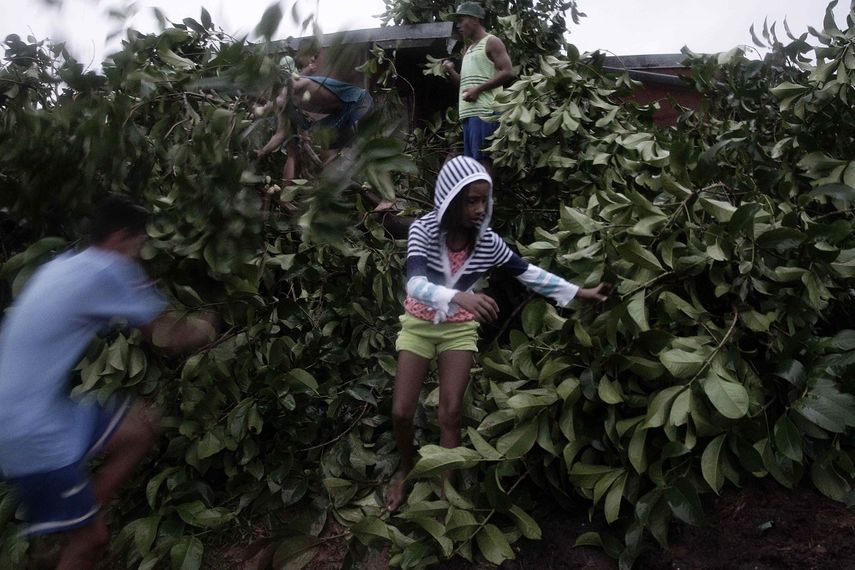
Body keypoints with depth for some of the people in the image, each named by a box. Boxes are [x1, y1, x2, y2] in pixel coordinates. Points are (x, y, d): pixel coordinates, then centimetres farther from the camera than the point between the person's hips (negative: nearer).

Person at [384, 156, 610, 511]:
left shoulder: (487, 241, -14)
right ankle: (406, 469, 29)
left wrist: (580, 293, -5)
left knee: (450, 415, -4)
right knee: (401, 412, -1)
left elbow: (529, 273, -3)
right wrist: (460, 297, -55)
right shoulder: (423, 231, -23)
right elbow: (416, 285, -36)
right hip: (419, 325, -1)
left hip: (459, 328, 1)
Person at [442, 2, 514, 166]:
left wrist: (478, 90, -15)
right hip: (468, 112, 8)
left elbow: (508, 73, -10)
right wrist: (451, 71, 11)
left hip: (484, 111, -8)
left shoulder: (491, 42, 2)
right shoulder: (468, 49, 26)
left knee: (482, 160, -13)